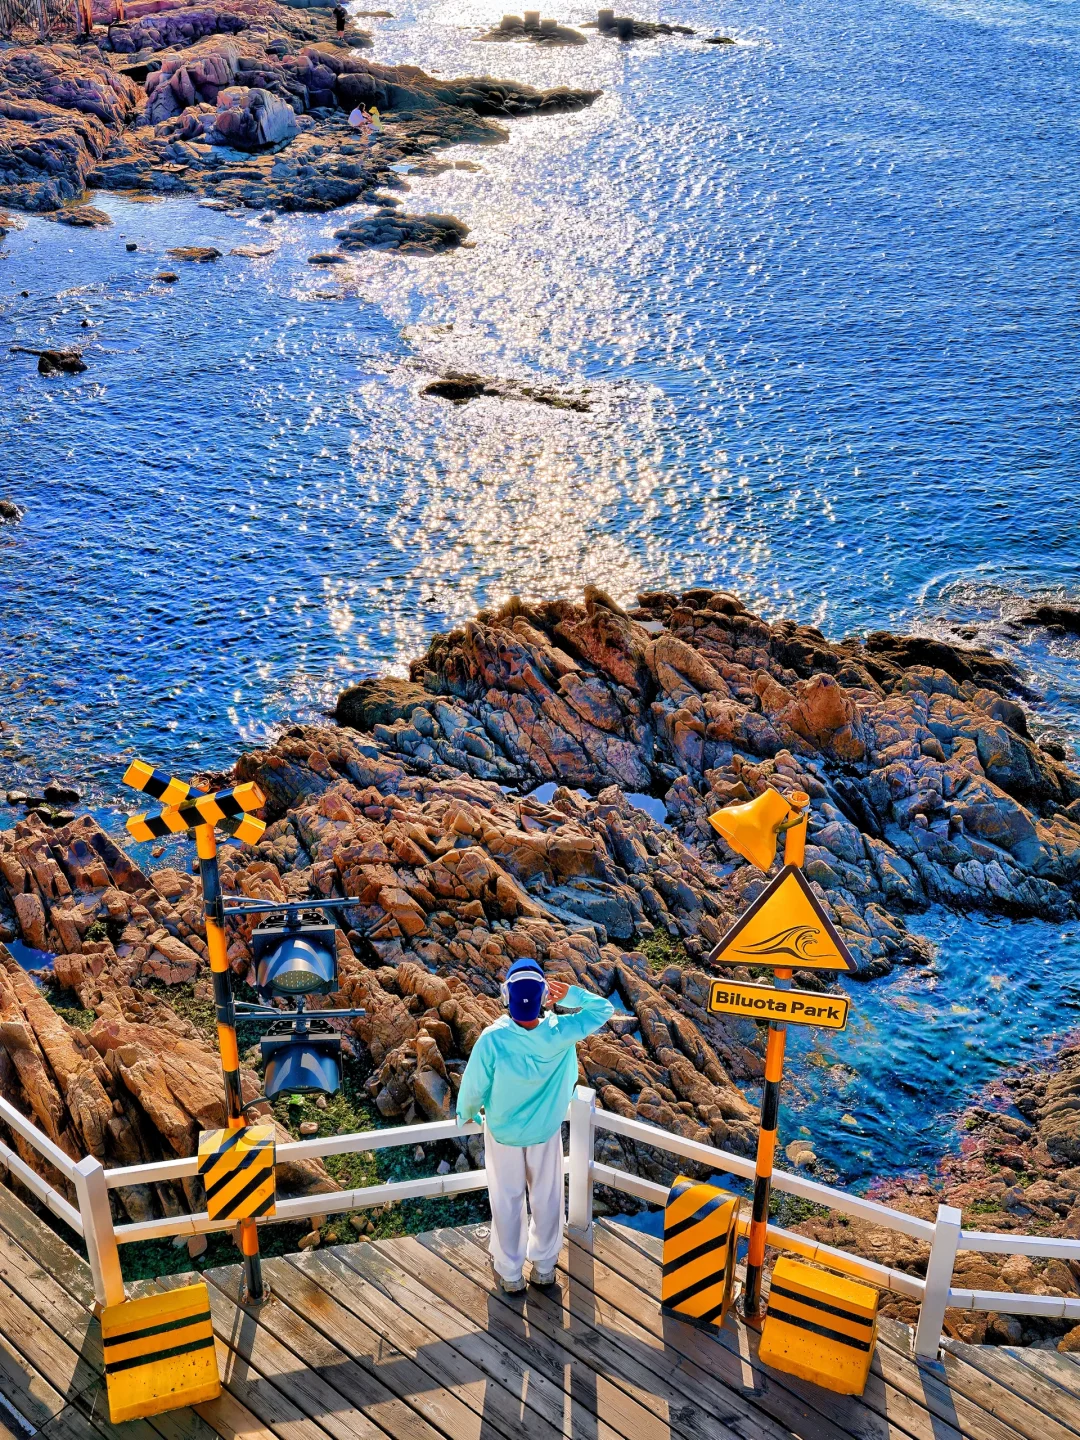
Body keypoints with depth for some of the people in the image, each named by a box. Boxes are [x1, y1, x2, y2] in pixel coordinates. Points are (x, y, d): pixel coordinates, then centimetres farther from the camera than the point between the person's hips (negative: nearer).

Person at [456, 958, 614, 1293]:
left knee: (507, 1202, 19)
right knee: (547, 1199, 23)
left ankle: (509, 1274, 36)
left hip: (503, 1132, -1)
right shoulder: (560, 1033, -28)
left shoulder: (492, 1039, -33)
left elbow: (473, 1086, -17)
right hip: (546, 1130, 1)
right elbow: (605, 1009, -11)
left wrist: (466, 1114, 4)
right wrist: (570, 994, -23)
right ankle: (544, 1266, 41)